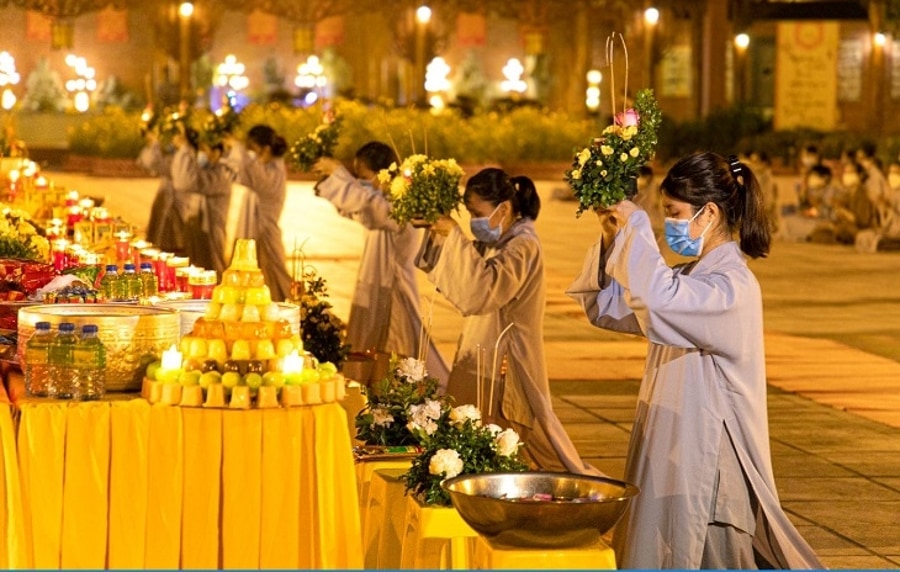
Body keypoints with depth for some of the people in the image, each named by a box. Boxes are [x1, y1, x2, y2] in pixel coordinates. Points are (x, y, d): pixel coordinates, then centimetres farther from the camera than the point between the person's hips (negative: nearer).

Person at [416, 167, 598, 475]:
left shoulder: (523, 246, -15)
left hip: (505, 367, -9)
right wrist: (440, 239, 2)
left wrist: (455, 238, -25)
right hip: (482, 361, 9)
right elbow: (460, 285, 17)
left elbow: (483, 289, -29)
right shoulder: (494, 243, 12)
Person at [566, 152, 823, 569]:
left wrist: (634, 226, -23)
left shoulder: (734, 285, -17)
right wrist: (612, 241, -2)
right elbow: (606, 308, 11)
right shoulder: (690, 277, 12)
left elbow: (660, 297, -36)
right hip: (670, 442, 9)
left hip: (704, 452, -9)